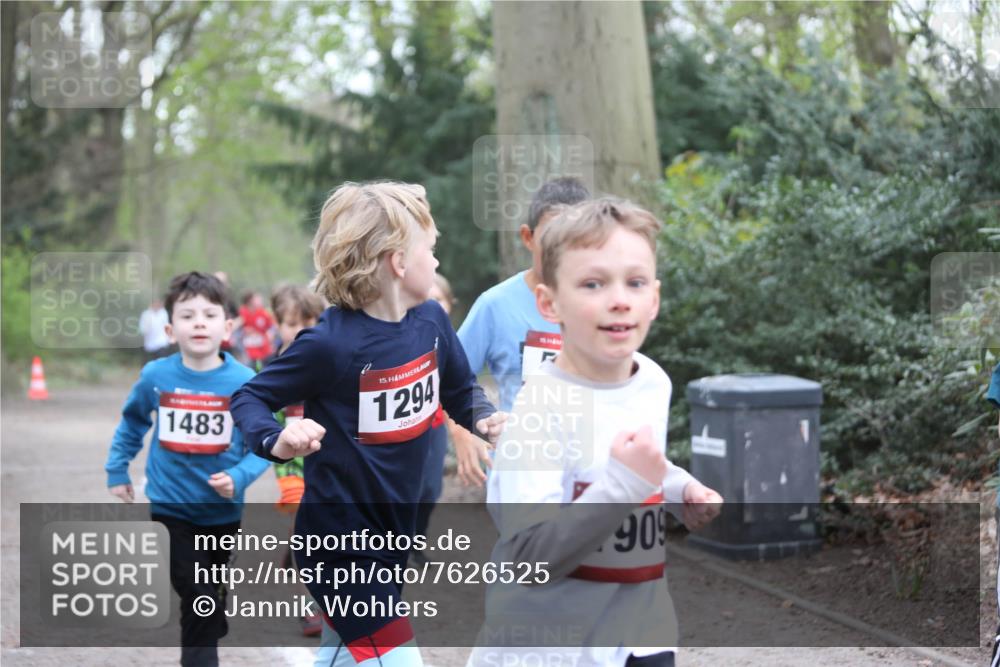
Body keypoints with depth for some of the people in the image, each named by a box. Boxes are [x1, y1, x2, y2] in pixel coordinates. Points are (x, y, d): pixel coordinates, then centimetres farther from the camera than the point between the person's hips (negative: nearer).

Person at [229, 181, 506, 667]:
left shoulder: (431, 321, -1)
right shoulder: (332, 343, -22)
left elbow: (460, 390, 16)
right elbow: (248, 398, -12)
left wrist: (485, 419, -5)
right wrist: (277, 441, -32)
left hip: (393, 530, 8)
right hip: (342, 540, -8)